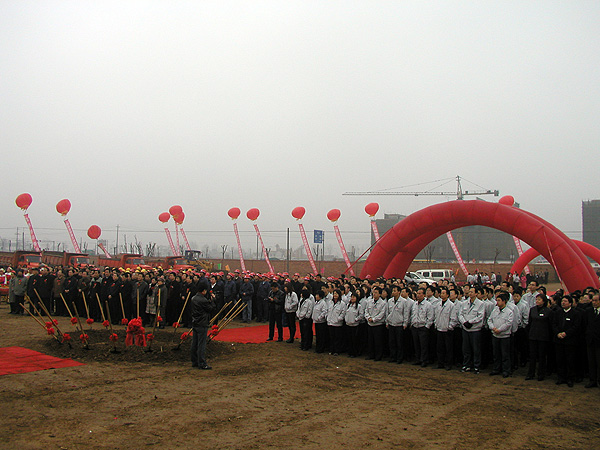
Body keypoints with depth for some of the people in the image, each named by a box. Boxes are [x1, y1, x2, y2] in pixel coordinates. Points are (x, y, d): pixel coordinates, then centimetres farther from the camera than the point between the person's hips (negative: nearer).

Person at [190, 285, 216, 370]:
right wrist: (212, 300, -2)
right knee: (201, 344, -4)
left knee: (194, 343, 14)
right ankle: (202, 364, 0)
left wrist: (209, 300, 6)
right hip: (202, 325, -9)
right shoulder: (203, 300, -20)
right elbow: (213, 309, -13)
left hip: (195, 323, 9)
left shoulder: (194, 298, 7)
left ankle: (194, 362, 23)